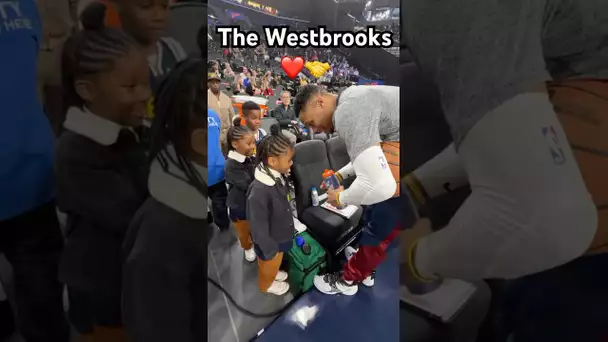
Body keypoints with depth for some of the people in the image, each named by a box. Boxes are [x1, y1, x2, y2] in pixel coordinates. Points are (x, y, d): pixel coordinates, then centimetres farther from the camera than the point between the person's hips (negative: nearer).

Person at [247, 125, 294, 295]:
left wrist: (291, 224, 17)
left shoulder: (277, 176, -11)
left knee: (274, 266, 34)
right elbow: (258, 227, -29)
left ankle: (273, 274, 62)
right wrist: (270, 250, -19)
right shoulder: (259, 190, -38)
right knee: (268, 269, 25)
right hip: (270, 241, -7)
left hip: (280, 235, 7)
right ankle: (266, 285, 53)